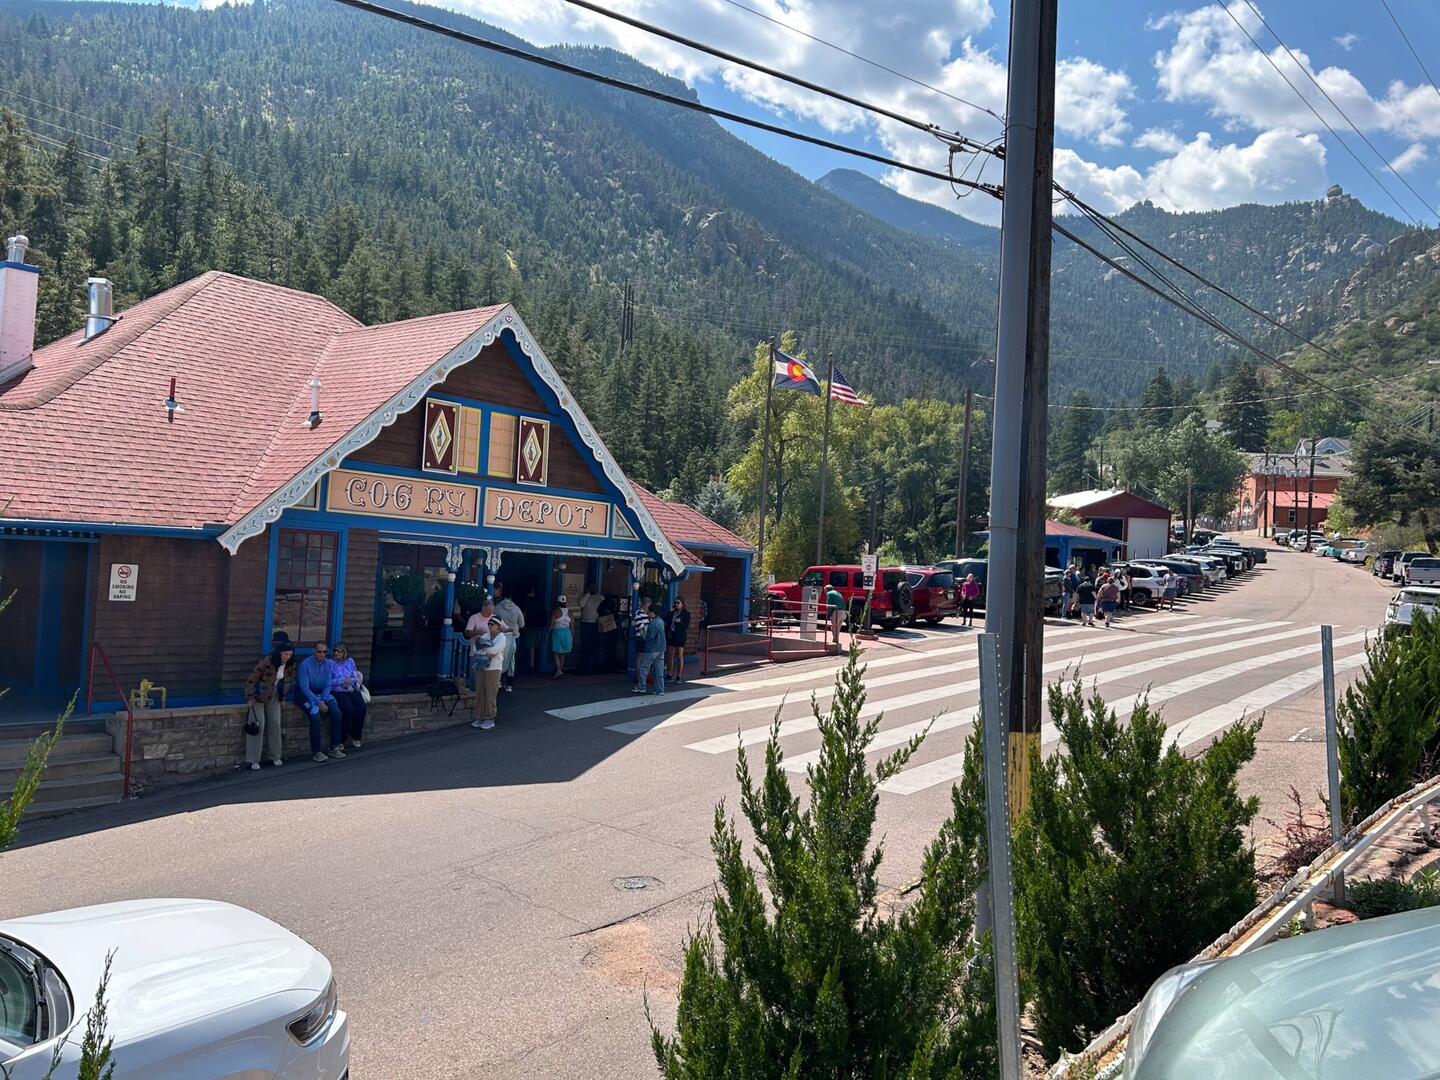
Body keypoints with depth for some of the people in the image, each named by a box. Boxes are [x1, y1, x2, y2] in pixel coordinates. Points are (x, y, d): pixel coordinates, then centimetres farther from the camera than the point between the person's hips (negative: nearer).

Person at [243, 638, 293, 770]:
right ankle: (254, 760, -2)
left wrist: (282, 696, 13)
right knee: (258, 725, -8)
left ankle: (274, 756, 15)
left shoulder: (286, 664, -4)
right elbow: (252, 678, -20)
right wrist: (250, 698, -18)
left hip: (273, 696, 6)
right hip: (259, 695, -6)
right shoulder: (267, 661, -26)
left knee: (275, 724, 4)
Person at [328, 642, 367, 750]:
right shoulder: (330, 663, 2)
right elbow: (328, 681, -6)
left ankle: (355, 737, -5)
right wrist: (342, 681, -14)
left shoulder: (350, 662, 15)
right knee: (349, 710, -29)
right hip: (337, 692, -5)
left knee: (362, 708, -22)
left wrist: (349, 681, -9)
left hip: (351, 690, 5)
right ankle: (340, 740, -15)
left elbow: (356, 677, 12)